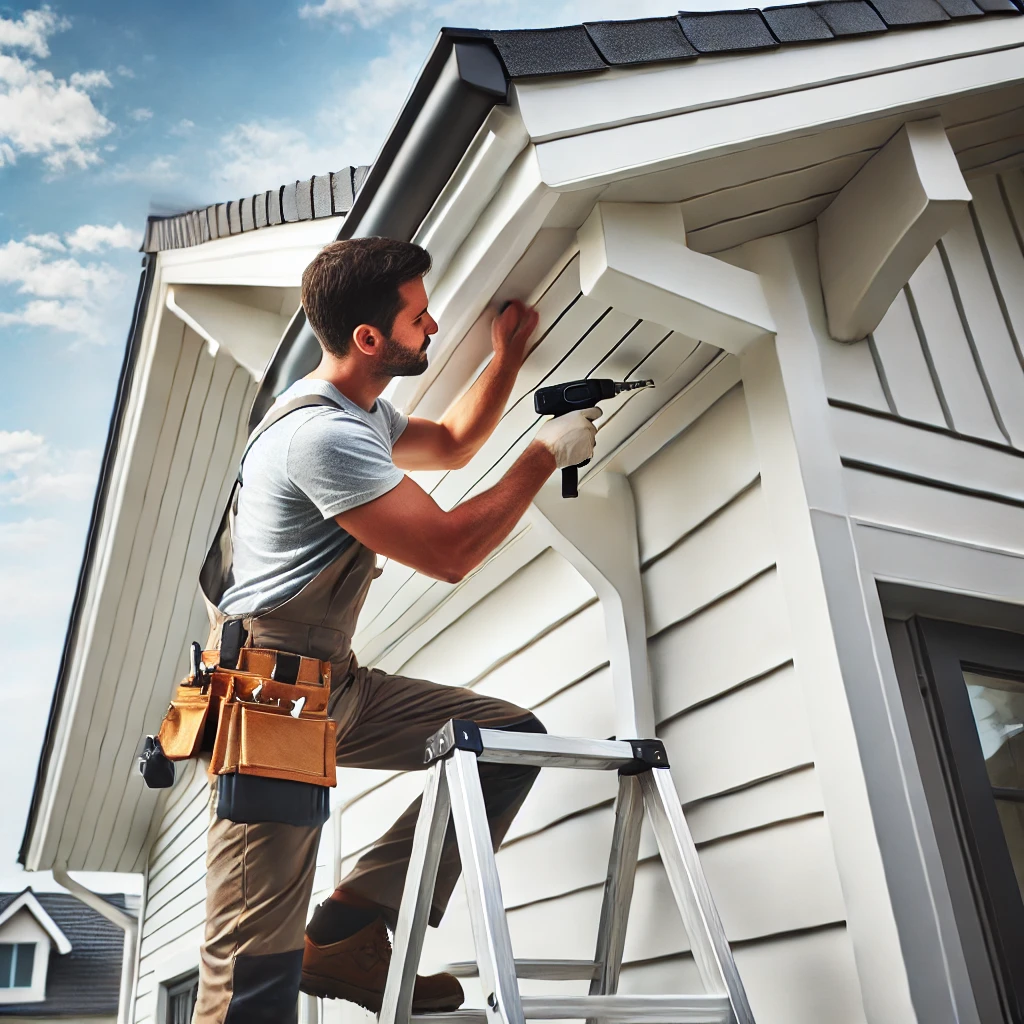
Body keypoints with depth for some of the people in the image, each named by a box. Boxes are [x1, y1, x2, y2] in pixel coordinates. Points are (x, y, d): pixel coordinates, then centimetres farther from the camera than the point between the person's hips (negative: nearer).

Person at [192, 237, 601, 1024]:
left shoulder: (361, 411, 13)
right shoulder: (322, 433, -20)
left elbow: (452, 443, 30)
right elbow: (449, 552, -21)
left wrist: (509, 355, 18)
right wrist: (548, 453, -10)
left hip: (337, 685, 10)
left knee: (512, 737, -1)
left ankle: (351, 931, -1)